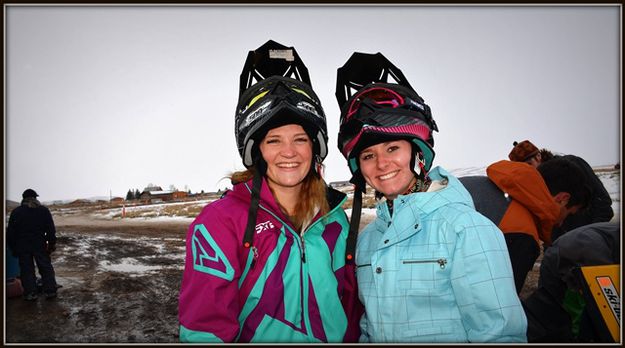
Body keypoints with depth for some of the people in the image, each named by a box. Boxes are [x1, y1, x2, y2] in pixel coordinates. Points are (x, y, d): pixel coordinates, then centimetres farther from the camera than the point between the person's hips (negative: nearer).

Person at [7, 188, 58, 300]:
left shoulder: (16, 212, 3)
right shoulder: (43, 210, 0)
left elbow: (10, 232, 4)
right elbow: (51, 229, -3)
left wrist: (13, 248, 10)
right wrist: (52, 244, 3)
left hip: (22, 246, 1)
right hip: (40, 245, 0)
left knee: (26, 269, 7)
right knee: (46, 268, 7)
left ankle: (30, 293, 6)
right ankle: (50, 291, 7)